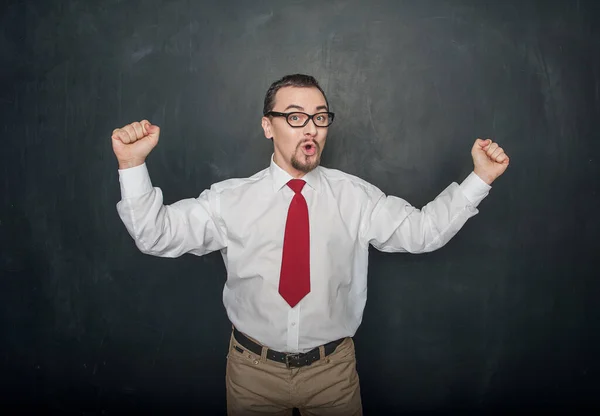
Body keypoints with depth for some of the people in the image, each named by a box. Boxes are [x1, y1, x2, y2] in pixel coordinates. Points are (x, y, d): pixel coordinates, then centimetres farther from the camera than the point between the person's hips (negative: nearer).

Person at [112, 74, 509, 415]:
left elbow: (422, 230, -5)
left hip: (333, 369, 1)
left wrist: (479, 178, -14)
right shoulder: (231, 198, -6)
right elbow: (157, 234, -8)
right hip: (253, 369, 0)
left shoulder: (355, 196, -3)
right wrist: (132, 165, -22)